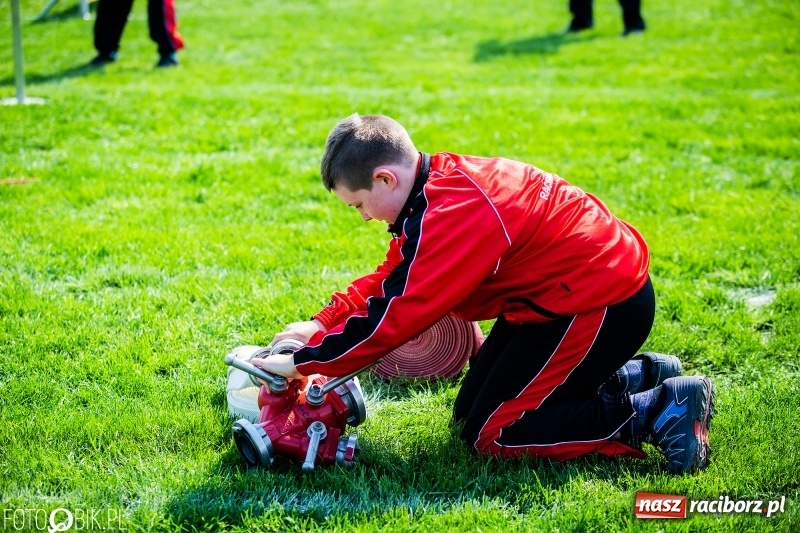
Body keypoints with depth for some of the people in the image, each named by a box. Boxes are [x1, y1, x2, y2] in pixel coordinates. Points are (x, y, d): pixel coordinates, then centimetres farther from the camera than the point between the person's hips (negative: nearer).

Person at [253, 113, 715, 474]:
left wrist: (305, 362, -17)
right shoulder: (441, 180, 2)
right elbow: (393, 277, 13)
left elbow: (395, 317, -26)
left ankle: (656, 410, -5)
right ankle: (636, 375, 17)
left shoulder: (454, 215, -28)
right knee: (471, 412, 13)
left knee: (490, 433, -6)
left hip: (599, 304, -10)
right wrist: (323, 323, 4)